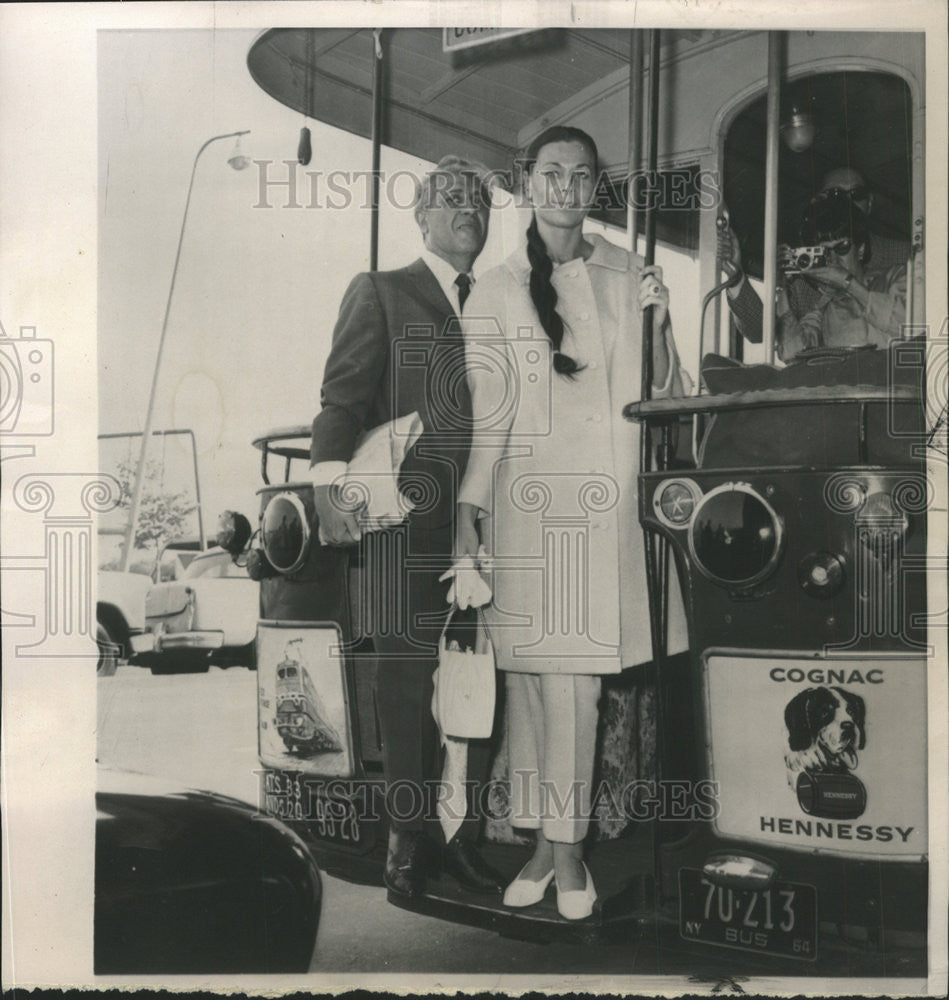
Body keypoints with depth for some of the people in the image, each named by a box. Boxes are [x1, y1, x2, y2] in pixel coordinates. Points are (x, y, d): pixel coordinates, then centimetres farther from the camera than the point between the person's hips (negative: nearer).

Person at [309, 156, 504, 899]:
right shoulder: (380, 293, 8)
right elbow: (343, 397, -1)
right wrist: (330, 483, -14)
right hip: (409, 515, -4)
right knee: (408, 677, -1)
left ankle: (462, 835, 15)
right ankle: (410, 837, 12)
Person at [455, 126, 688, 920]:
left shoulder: (628, 276, 10)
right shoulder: (497, 293, 6)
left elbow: (661, 395, 10)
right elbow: (486, 411, 2)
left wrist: (657, 323, -7)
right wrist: (469, 510, -4)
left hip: (604, 503, 1)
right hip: (527, 502, 0)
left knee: (575, 680, -1)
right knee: (532, 673, 1)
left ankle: (566, 844, 12)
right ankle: (548, 841, 13)